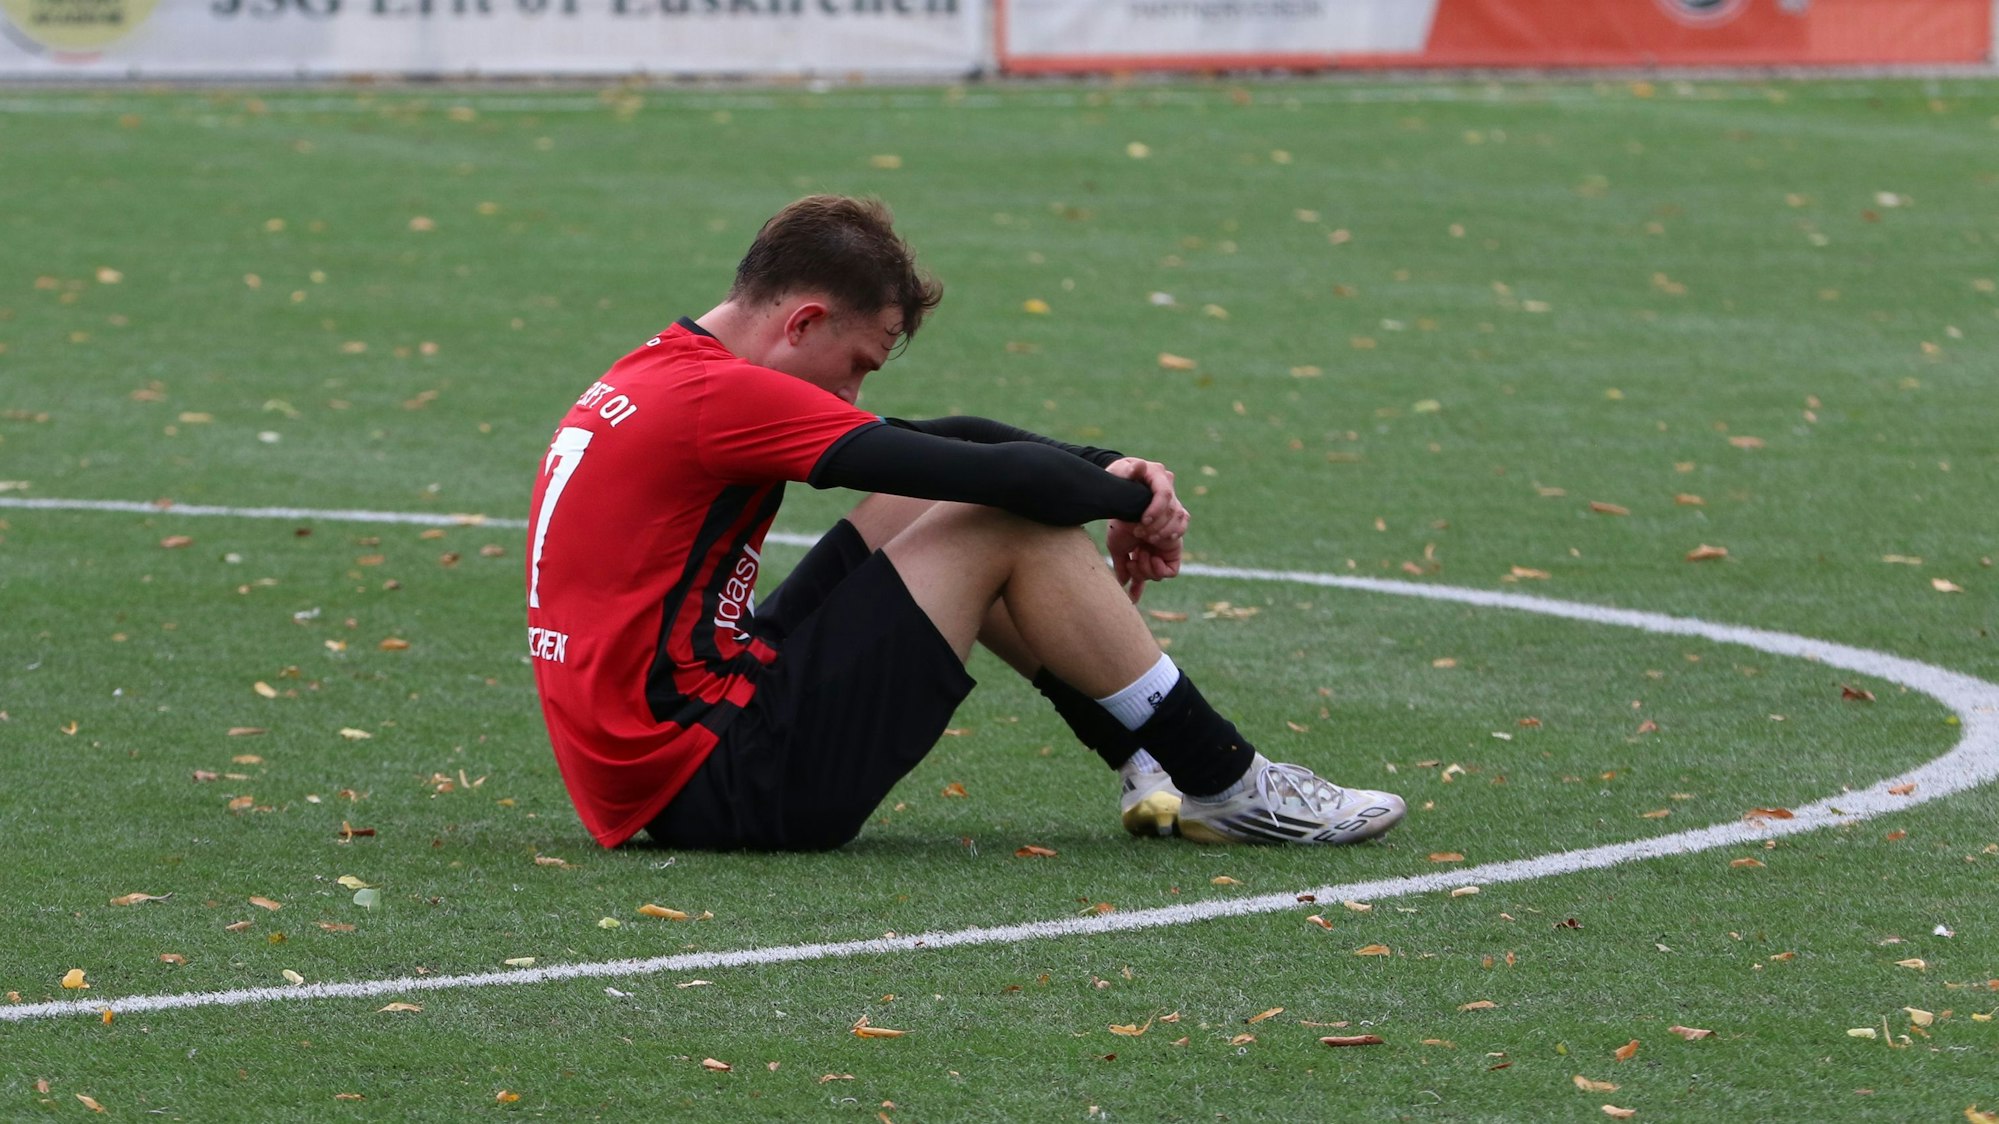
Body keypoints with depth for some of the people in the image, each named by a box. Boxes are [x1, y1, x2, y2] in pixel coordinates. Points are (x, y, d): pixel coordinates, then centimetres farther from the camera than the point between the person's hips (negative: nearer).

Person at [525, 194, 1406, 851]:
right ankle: (1224, 786, 5)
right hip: (726, 784, -10)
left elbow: (942, 445, 16)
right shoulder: (717, 395, -16)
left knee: (928, 504, 17)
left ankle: (1147, 762, 15)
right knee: (1016, 527, -5)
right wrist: (1133, 498, 1)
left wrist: (1111, 472, 6)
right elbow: (1001, 476, -17)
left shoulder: (662, 380, 15)